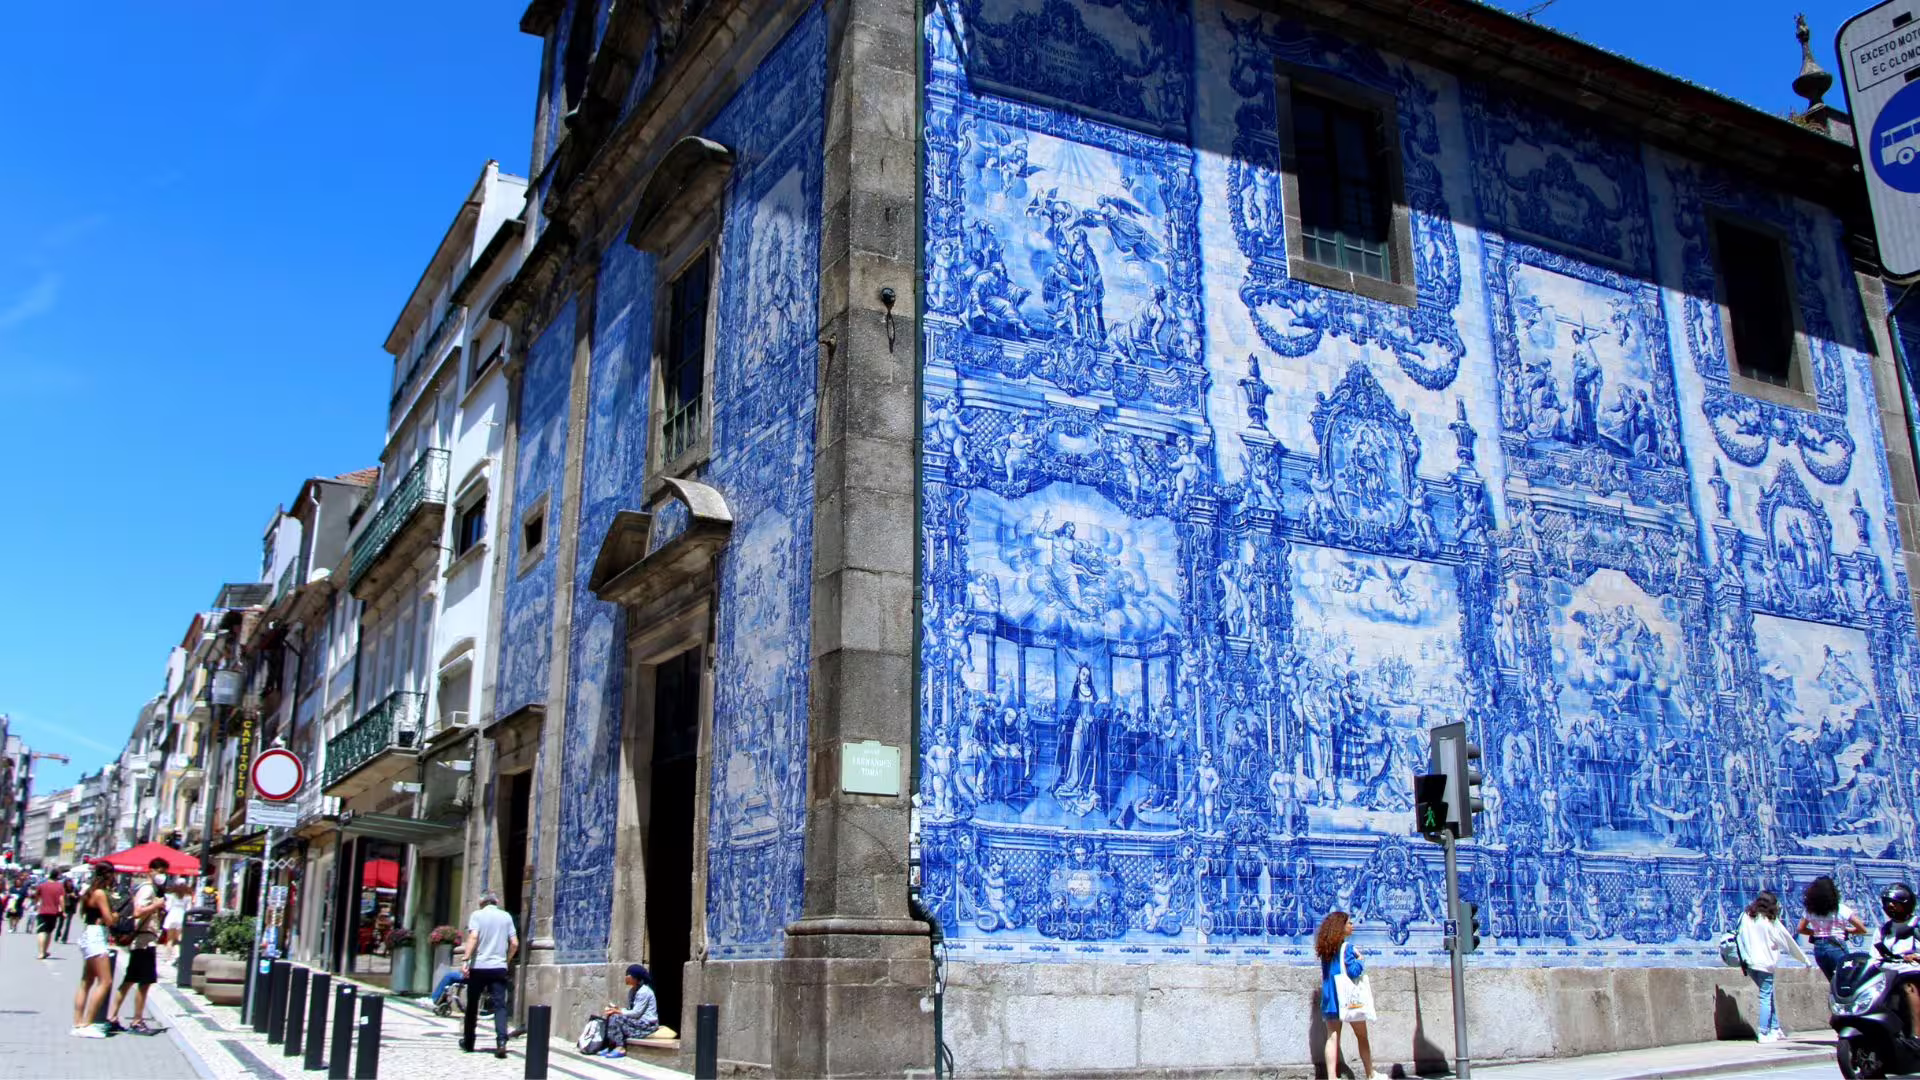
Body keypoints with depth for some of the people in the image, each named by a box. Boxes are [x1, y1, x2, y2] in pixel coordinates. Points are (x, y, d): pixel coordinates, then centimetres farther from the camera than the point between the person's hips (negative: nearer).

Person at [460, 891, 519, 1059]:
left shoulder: (477, 914, 2)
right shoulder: (506, 917, 11)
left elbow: (473, 937, -14)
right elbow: (514, 943, 8)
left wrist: (466, 960, -17)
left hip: (478, 966, -1)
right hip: (499, 967, 1)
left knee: (472, 1005, 14)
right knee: (500, 1005, -3)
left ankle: (468, 1042, 25)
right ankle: (501, 1042, -21)